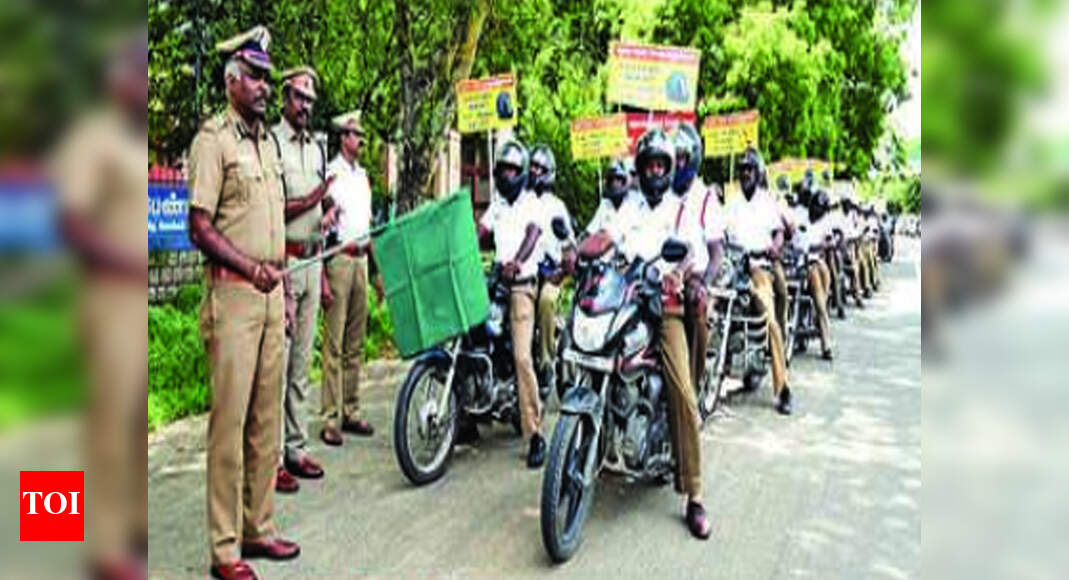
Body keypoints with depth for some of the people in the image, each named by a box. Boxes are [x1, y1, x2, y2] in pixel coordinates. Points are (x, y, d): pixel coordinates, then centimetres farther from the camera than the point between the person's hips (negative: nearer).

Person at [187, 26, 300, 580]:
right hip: (232, 295, -8)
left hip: (270, 293, 8)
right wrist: (250, 268, -25)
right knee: (229, 419, -4)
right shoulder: (213, 139, -6)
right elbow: (200, 227, -12)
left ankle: (259, 528, 22)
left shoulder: (267, 140, 18)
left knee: (267, 416, 11)